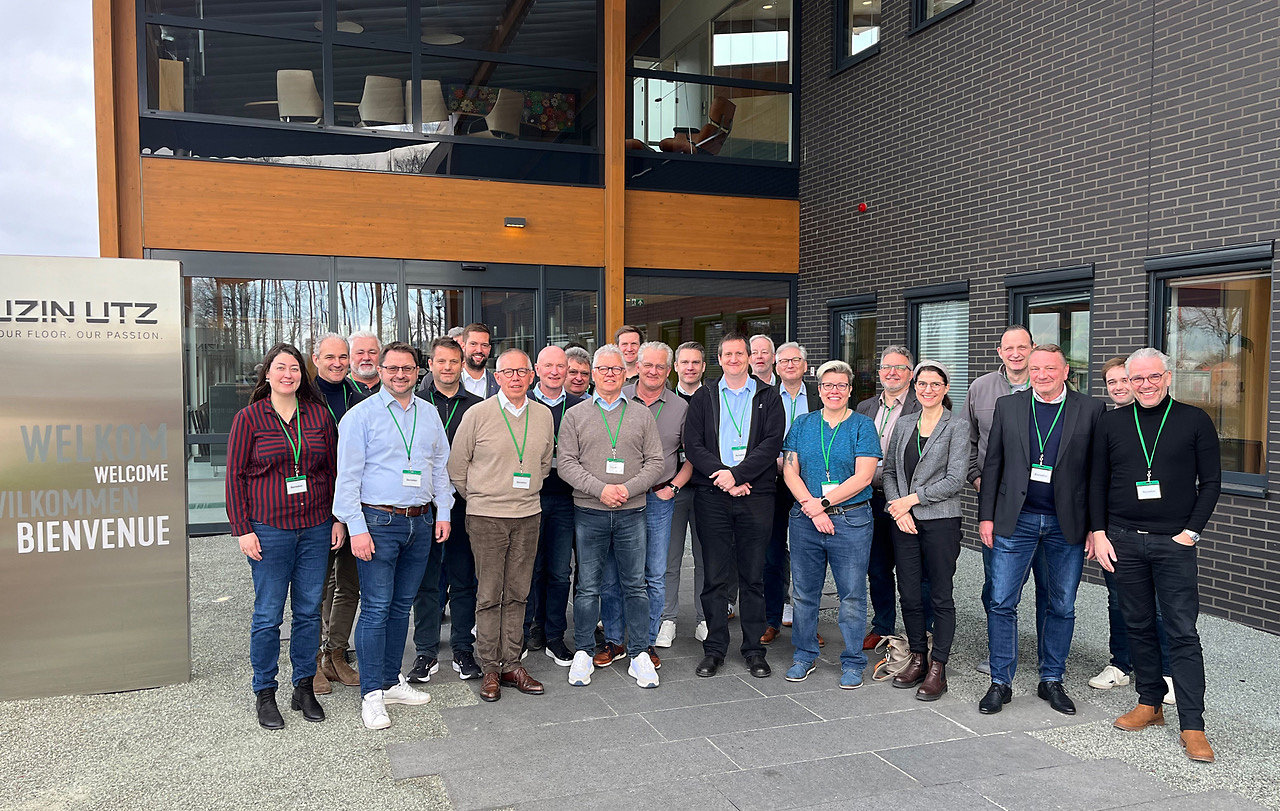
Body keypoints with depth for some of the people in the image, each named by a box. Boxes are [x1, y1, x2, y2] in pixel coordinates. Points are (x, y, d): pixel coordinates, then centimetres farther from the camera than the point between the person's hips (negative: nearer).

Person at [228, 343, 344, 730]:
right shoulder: (248, 418, -1)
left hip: (316, 527, 3)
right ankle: (264, 694, 19)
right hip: (269, 528, -3)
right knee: (268, 614, 3)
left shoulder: (318, 415, 6)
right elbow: (235, 476, -1)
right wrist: (243, 530, -6)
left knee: (309, 610, 9)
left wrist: (338, 518, 7)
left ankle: (304, 687, 23)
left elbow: (333, 469, 11)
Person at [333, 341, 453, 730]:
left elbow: (440, 466, 17)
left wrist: (443, 512, 10)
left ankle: (391, 681, 24)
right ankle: (371, 694, 6)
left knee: (402, 605, 13)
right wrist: (357, 528, -13)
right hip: (379, 522, -5)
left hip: (421, 522, 5)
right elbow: (348, 476, -7)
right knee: (376, 608, -3)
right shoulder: (361, 415, -4)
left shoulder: (429, 414, 11)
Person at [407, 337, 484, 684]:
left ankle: (463, 649, 19)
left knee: (464, 579, 7)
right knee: (425, 580, 6)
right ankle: (426, 653, 16)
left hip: (464, 503, 1)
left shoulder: (476, 406, 7)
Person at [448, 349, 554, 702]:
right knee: (489, 595, 2)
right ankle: (490, 668, 12)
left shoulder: (543, 415, 6)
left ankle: (512, 663, 19)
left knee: (517, 594, 9)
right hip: (486, 517, -3)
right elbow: (456, 465, 2)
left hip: (528, 516, 3)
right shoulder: (478, 414, -5)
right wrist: (477, 498, 8)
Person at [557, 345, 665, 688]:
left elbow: (655, 462, 4)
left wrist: (627, 489, -11)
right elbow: (567, 463, -1)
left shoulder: (642, 416, 9)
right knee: (588, 587, 5)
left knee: (635, 585, 5)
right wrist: (600, 489, -13)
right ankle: (583, 653, 17)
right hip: (589, 513, -1)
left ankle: (639, 654, 15)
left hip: (631, 512, 1)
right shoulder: (575, 415, 6)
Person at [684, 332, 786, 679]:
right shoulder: (704, 397, 11)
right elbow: (692, 444, 2)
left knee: (753, 576, 5)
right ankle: (714, 648, 14)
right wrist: (722, 476, -11)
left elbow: (772, 442, -4)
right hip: (712, 496, 1)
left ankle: (754, 649, 14)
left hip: (756, 495, 0)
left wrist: (737, 473, -14)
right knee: (715, 575, 4)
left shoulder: (768, 397, 8)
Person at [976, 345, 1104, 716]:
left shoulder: (1090, 409, 2)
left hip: (1067, 524, 0)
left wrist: (1096, 525, -1)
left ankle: (1052, 680, 26)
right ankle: (1000, 682, 13)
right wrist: (986, 515, 2)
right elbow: (993, 463, 7)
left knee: (1062, 607, 10)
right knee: (1001, 603, 0)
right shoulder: (1008, 406, 6)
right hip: (1016, 519, 0)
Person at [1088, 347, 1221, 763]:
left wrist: (1191, 532, -7)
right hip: (1123, 542, 3)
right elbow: (1097, 482, 10)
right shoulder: (1111, 422, 8)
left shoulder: (1195, 421, 1)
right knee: (1138, 625, 10)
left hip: (1174, 542, -3)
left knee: (1182, 632, -4)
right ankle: (1150, 704, 23)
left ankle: (1192, 725, 1)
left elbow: (1211, 482, 2)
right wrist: (1099, 533, 2)